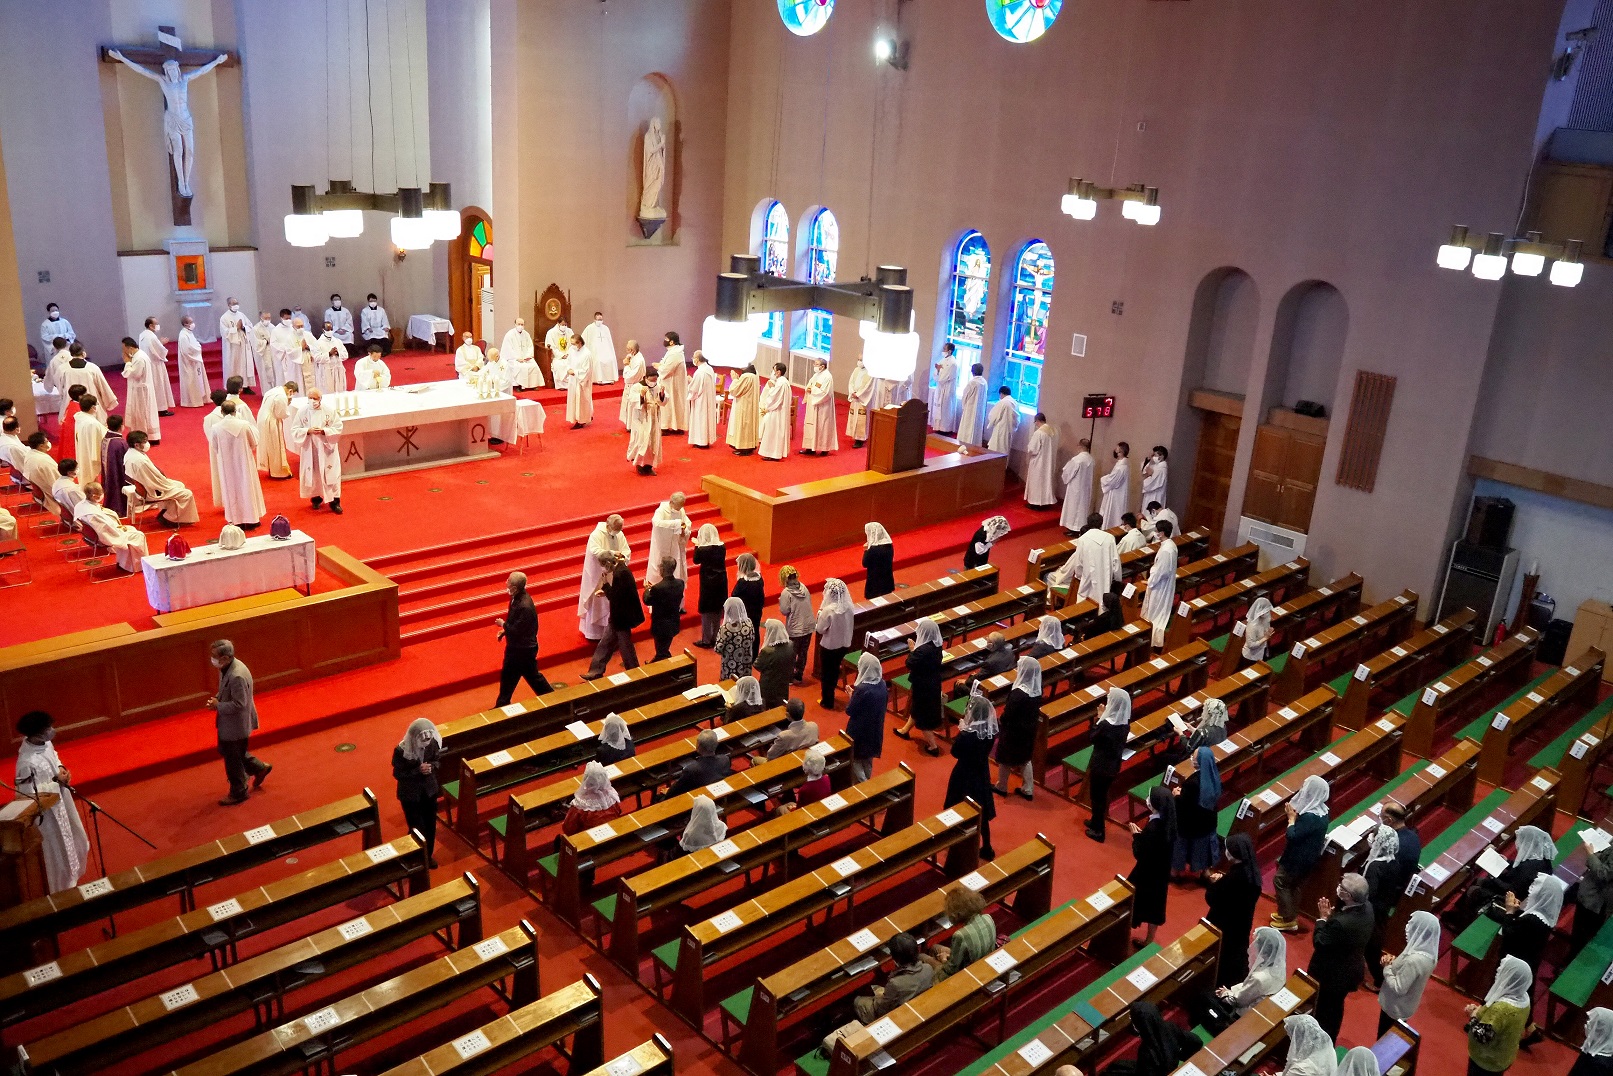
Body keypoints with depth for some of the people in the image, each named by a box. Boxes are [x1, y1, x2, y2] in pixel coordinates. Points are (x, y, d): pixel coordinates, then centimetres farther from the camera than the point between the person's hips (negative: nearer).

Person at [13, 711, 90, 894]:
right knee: (58, 851, 11)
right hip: (47, 811, -9)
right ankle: (62, 889, 33)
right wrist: (56, 782, -27)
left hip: (61, 800, 9)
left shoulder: (45, 743, -11)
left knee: (72, 840, 29)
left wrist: (61, 768, -7)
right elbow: (28, 795, -28)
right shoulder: (27, 762, -35)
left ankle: (71, 876, 54)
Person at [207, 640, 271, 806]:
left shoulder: (237, 676, -33)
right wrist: (217, 699, -2)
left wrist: (218, 706, -19)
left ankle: (238, 793, 29)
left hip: (236, 724, -10)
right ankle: (260, 768, 39)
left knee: (233, 760, 8)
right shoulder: (226, 668, -3)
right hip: (229, 722, 10)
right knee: (225, 750, 25)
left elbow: (239, 704, -29)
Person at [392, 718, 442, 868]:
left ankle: (428, 855, 42)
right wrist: (418, 770, -30)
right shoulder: (401, 751, -27)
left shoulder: (432, 743, -16)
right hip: (410, 794, -4)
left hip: (429, 790, 4)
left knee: (430, 825, 19)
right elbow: (397, 774, -17)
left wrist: (431, 766, -22)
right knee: (417, 828, 4)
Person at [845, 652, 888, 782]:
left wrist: (851, 695, -4)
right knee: (868, 758, 25)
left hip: (860, 730, -7)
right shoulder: (882, 684, -8)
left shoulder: (862, 689, -30)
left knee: (855, 759, 12)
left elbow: (850, 711, -20)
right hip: (875, 728, 7)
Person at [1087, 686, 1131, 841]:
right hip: (1114, 764, 7)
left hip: (1100, 765, -7)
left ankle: (1098, 831, 21)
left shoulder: (1105, 724, -29)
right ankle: (1096, 822, 41)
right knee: (1102, 794, 24)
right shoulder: (1125, 724, -8)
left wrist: (1099, 718, -9)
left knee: (1097, 796, 11)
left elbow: (1093, 737, -13)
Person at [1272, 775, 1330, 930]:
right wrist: (1296, 815, -4)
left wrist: (1292, 818, -14)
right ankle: (1291, 915, 35)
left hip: (1298, 858, -9)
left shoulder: (1310, 817, -30)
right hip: (1307, 857, 9)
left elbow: (1292, 836, -27)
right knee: (1293, 885, 22)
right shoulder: (1321, 811, -1)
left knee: (1280, 882, 6)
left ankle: (1289, 920, 13)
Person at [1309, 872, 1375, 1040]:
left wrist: (1323, 917, -16)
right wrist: (1332, 914, -12)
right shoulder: (1367, 907, -15)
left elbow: (1318, 943, -25)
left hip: (1333, 975, -8)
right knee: (1336, 1008, 30)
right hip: (1351, 971, 8)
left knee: (1324, 1013, 18)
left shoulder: (1340, 922, -40)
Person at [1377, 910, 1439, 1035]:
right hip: (1404, 1006, 8)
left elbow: (1398, 988, -29)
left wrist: (1387, 967, -17)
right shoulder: (1428, 953, -7)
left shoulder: (1414, 960, -36)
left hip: (1395, 1008, -8)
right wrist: (1393, 961, -7)